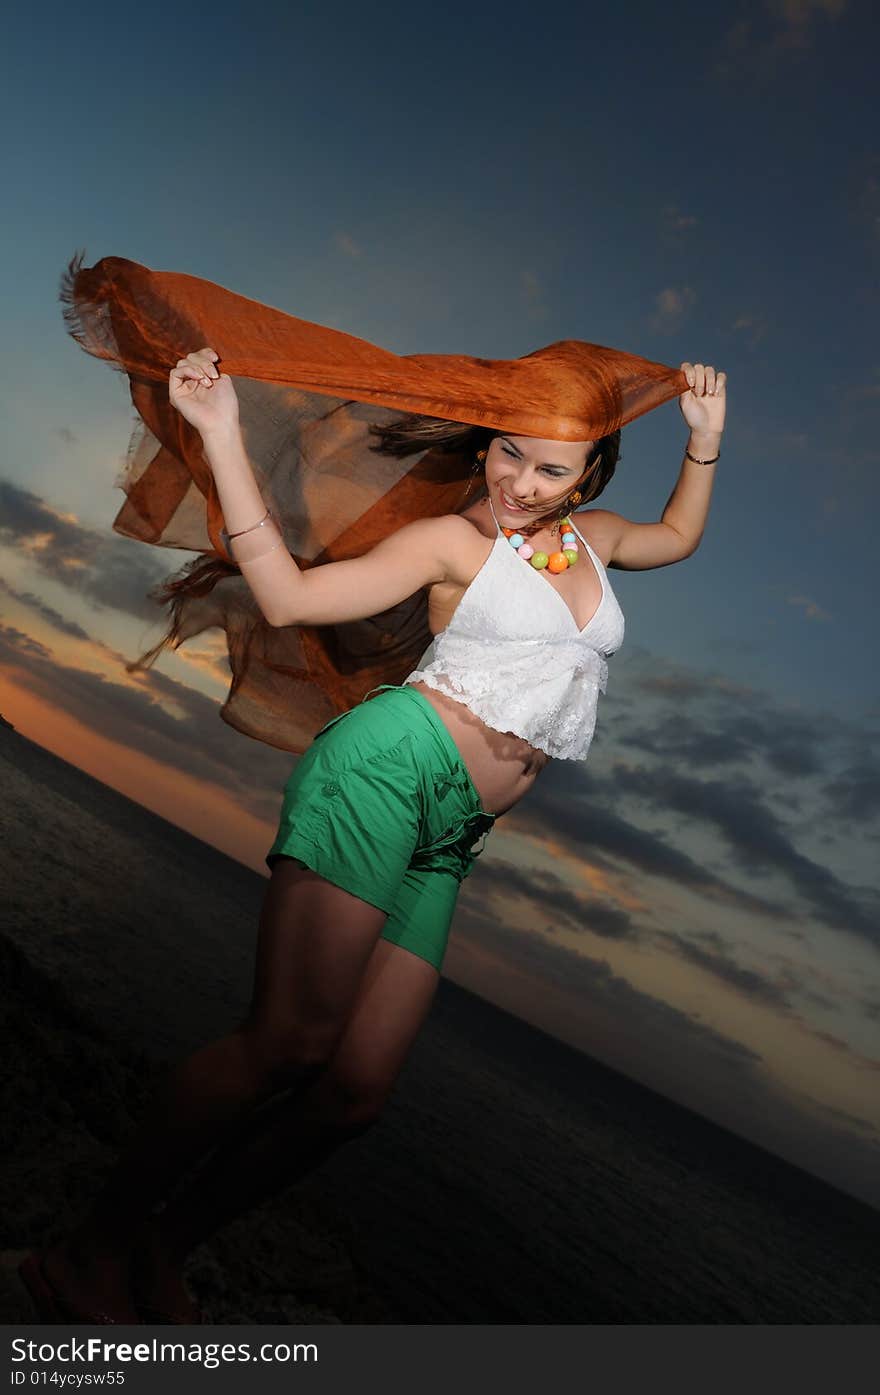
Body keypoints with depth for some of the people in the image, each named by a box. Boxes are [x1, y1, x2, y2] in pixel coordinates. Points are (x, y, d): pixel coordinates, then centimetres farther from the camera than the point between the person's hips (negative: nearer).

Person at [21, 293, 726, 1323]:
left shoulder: (592, 537, 21)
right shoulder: (453, 539, 3)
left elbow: (679, 535, 43)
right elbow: (288, 596, -7)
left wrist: (704, 435, 31)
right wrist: (222, 435, -9)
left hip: (446, 844, 6)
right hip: (390, 767, -6)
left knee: (354, 1092, -2)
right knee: (290, 1042, -17)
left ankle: (160, 1252, 16)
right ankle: (97, 1245, 4)